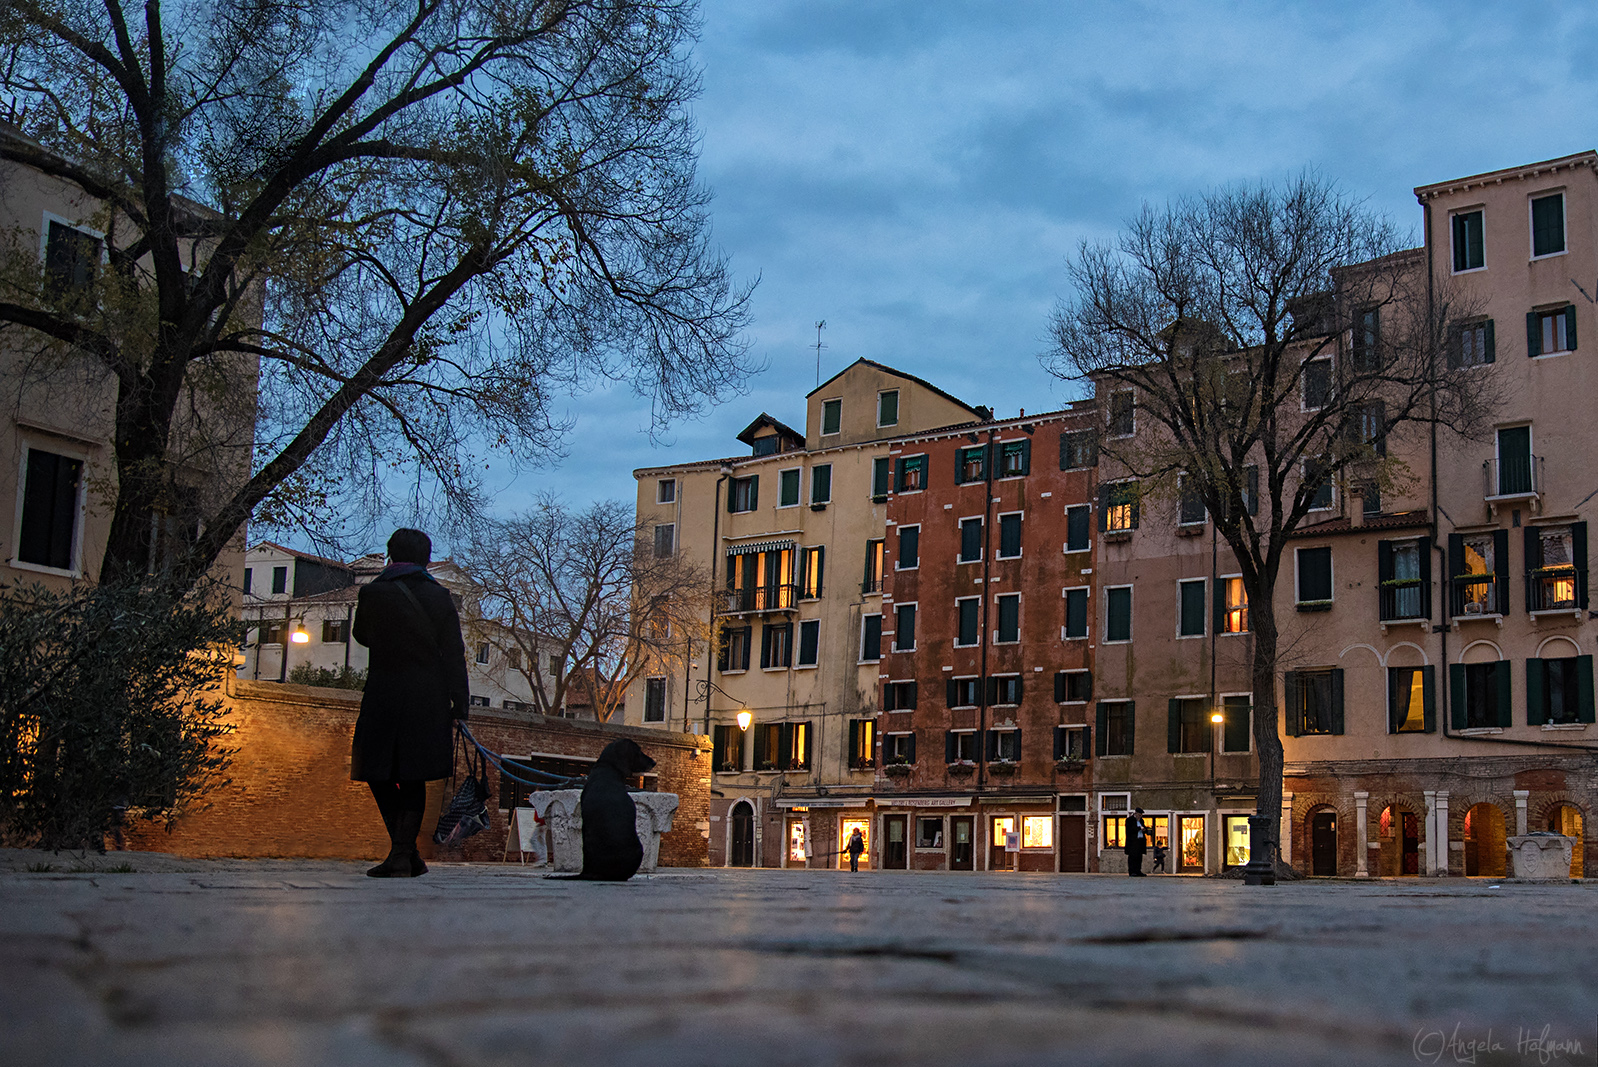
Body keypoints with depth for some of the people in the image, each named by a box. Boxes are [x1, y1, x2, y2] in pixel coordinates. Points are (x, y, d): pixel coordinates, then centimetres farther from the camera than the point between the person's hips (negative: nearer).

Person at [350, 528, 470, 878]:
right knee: (413, 778, 7)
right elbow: (454, 655, 1)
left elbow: (361, 635, 16)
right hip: (429, 699, 2)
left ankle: (406, 852, 2)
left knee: (379, 774, 8)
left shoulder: (372, 593, -2)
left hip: (384, 695, -2)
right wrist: (460, 703, 5)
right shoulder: (439, 596, 1)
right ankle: (403, 855, -2)